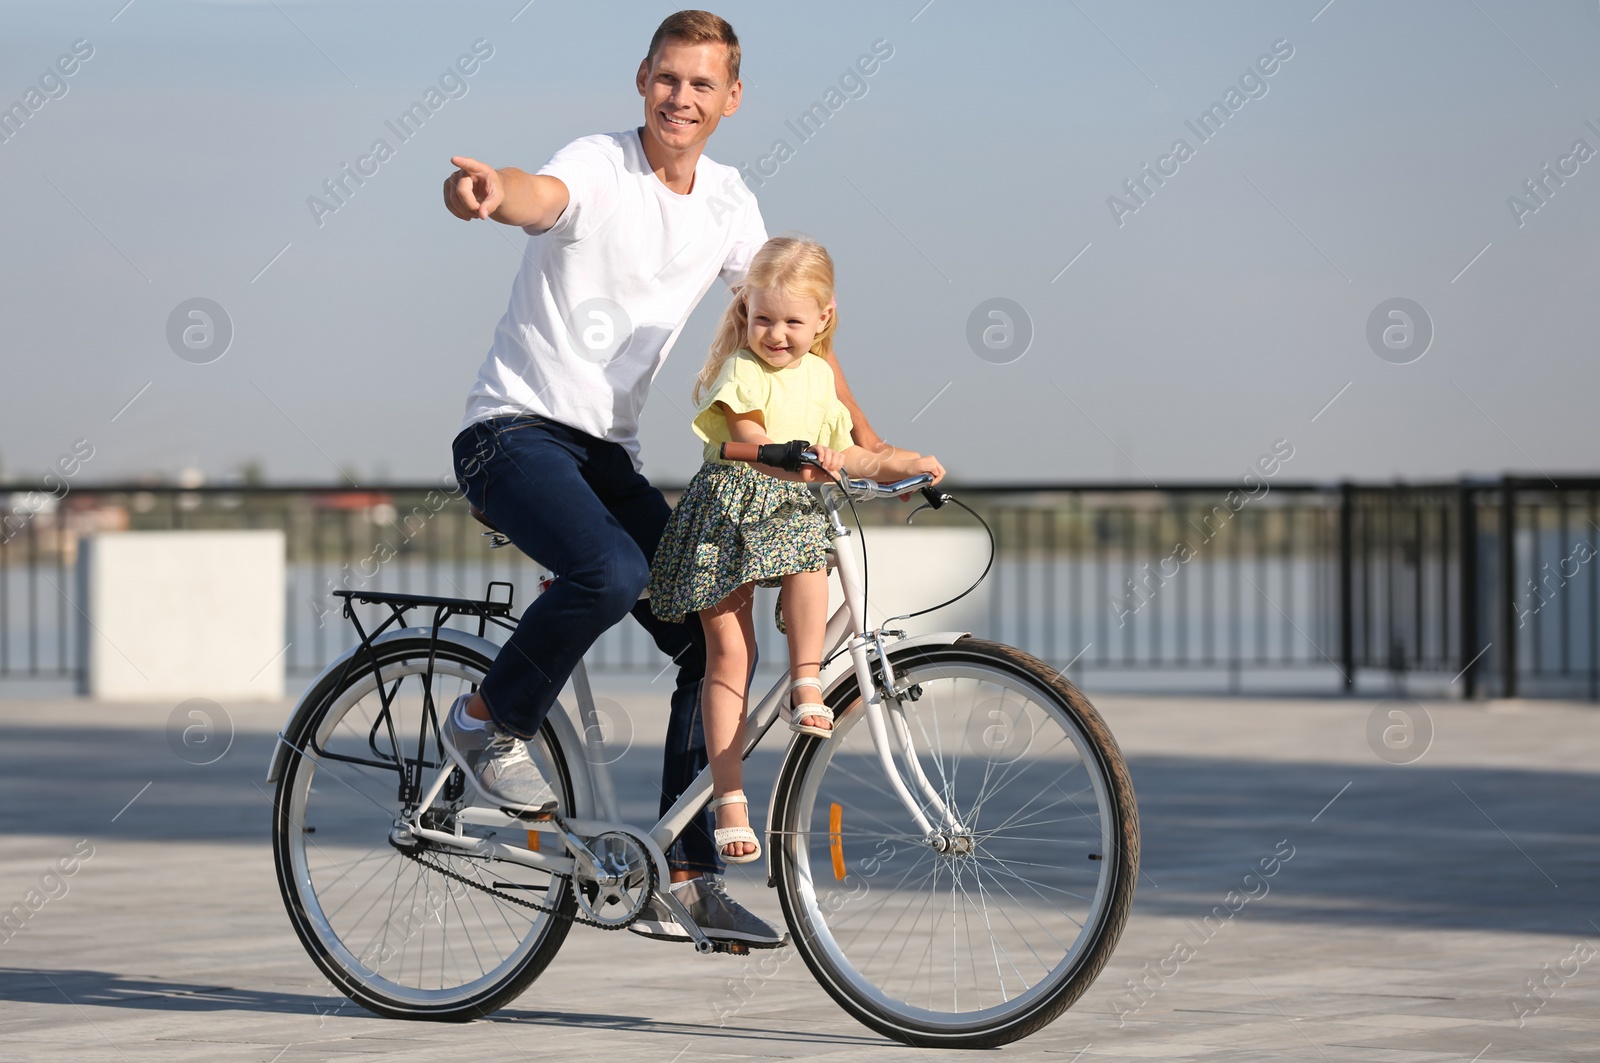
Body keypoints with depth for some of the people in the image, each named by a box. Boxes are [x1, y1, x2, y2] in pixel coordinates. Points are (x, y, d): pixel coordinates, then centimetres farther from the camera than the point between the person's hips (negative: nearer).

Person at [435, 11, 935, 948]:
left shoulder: (727, 201, 7)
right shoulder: (599, 168, -13)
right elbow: (544, 197, -37)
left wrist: (861, 432, 7)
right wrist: (489, 194, -62)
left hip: (607, 453, 7)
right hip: (514, 432, -7)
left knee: (718, 639, -3)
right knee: (612, 572, -34)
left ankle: (685, 880, 3)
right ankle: (489, 722, -8)